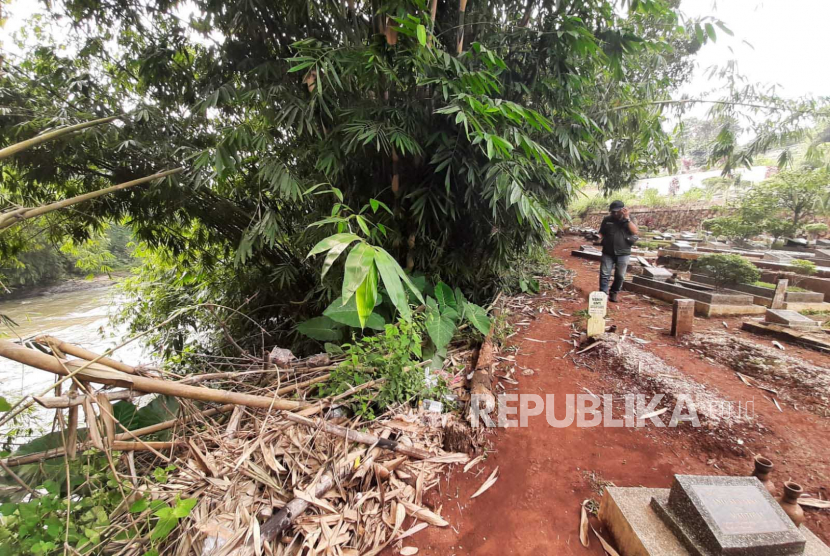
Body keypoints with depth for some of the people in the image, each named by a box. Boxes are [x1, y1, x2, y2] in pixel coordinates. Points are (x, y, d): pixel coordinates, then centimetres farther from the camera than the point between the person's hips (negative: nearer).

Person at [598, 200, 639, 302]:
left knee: (620, 276, 6)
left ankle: (614, 293, 22)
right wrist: (599, 237, -11)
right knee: (604, 274, -4)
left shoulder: (629, 220, 3)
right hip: (608, 252, 1)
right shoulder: (607, 220, 6)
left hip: (623, 253, 0)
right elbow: (602, 233, 12)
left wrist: (627, 218, -17)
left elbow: (635, 231, -13)